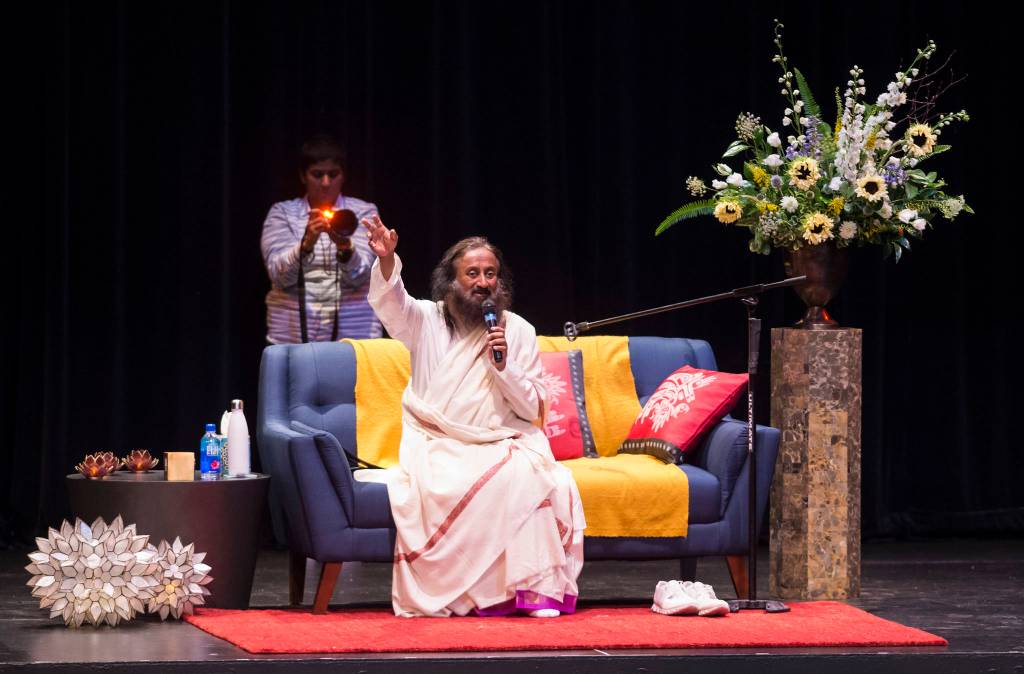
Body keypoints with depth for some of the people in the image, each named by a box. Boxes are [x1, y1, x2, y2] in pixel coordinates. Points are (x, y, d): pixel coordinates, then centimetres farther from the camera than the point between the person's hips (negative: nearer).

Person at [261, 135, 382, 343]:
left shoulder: (363, 212, 5)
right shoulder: (282, 213, 6)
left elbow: (359, 275, -8)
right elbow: (280, 275, -8)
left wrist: (344, 245, -28)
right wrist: (307, 243, -26)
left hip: (352, 334, 0)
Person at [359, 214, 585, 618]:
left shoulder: (518, 332, 10)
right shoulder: (427, 320, 7)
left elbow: (532, 410, 7)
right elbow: (389, 301, -16)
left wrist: (504, 365, -10)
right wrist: (386, 261, -37)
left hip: (501, 444, 1)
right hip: (436, 444, -1)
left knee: (528, 476, -31)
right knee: (434, 484, -34)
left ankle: (535, 586, -28)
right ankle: (434, 597, -24)